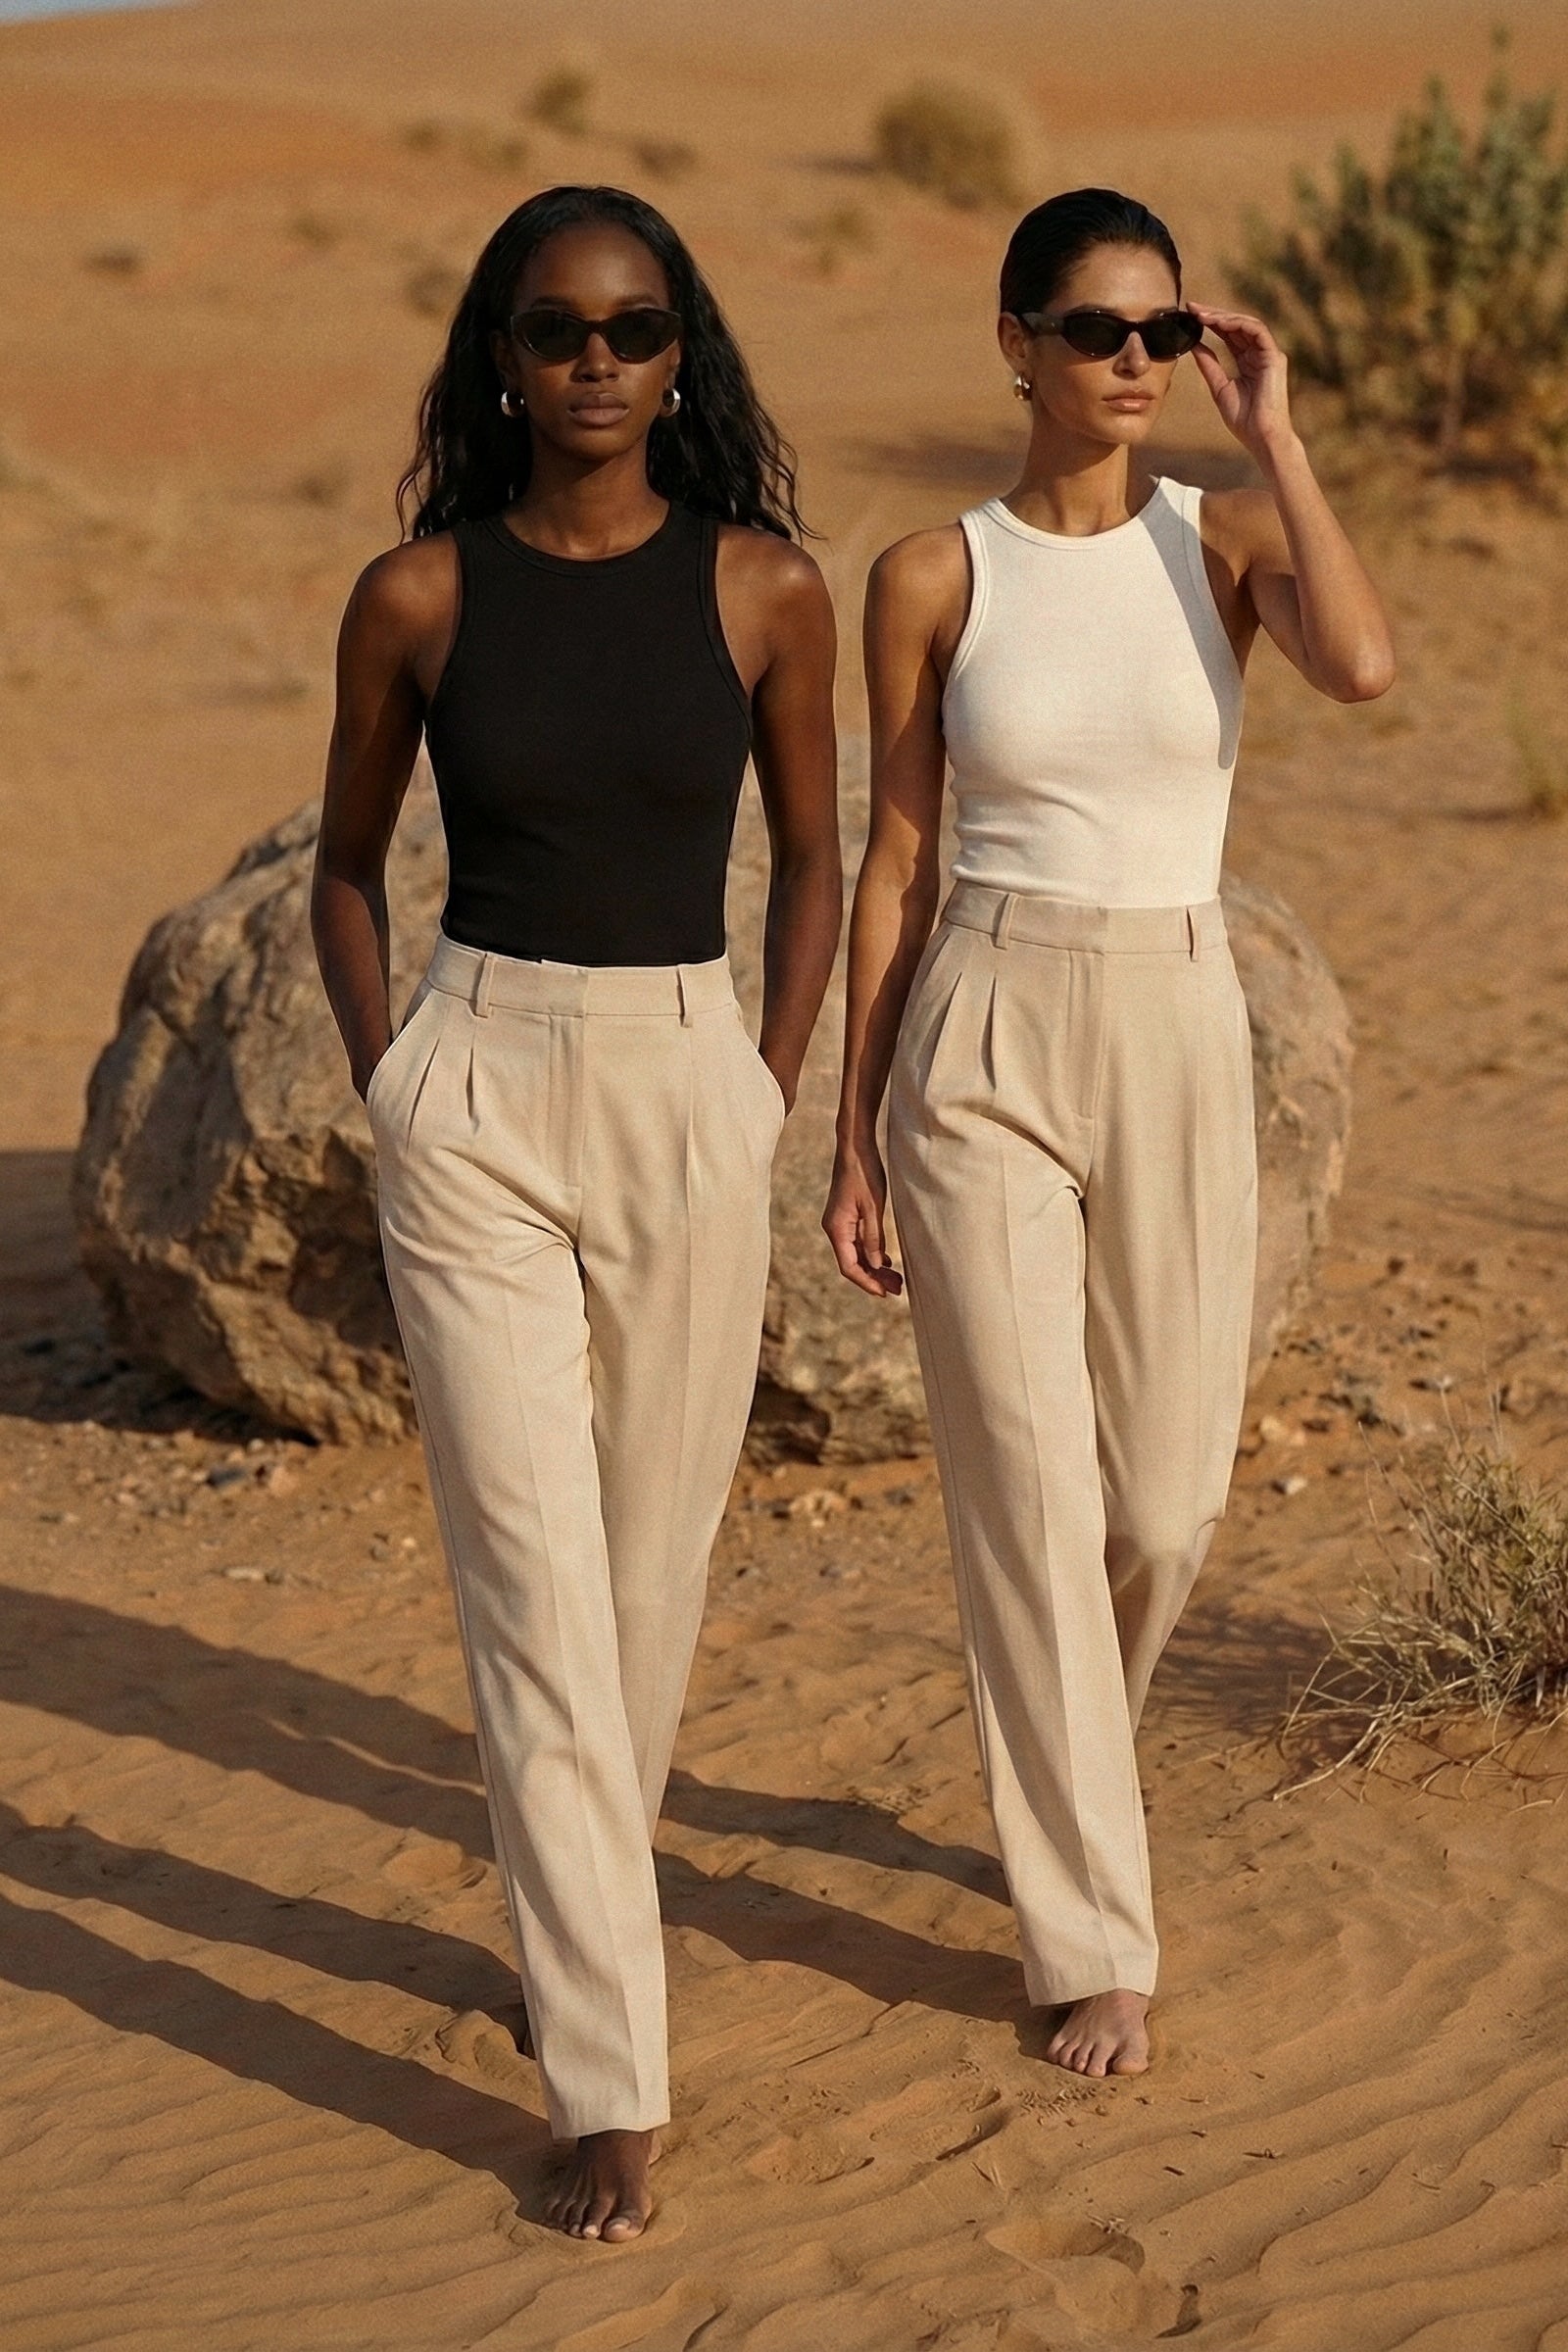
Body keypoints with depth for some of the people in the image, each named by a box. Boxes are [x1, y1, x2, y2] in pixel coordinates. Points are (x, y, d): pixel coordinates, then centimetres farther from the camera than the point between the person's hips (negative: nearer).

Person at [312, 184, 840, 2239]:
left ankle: (578, 1915, 38)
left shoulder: (765, 586, -2)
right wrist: (389, 1099, 2)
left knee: (655, 1567, 10)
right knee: (533, 1588, -5)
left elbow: (810, 854, 9)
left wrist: (770, 1101, 3)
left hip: (690, 1092, 1)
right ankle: (609, 2082, -1)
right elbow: (350, 861, 10)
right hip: (474, 1092, -1)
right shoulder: (415, 596, -3)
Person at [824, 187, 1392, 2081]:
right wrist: (851, 1136, 3)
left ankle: (1060, 1769, 41)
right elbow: (896, 864, 3)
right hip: (983, 1047, -2)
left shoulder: (1227, 540, 1)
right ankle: (1088, 1940, 8)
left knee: (1167, 1496, 9)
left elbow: (1362, 665, -22)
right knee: (1029, 1493, -3)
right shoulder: (933, 578, -1)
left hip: (1179, 1039, 2)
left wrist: (1270, 433, -14)